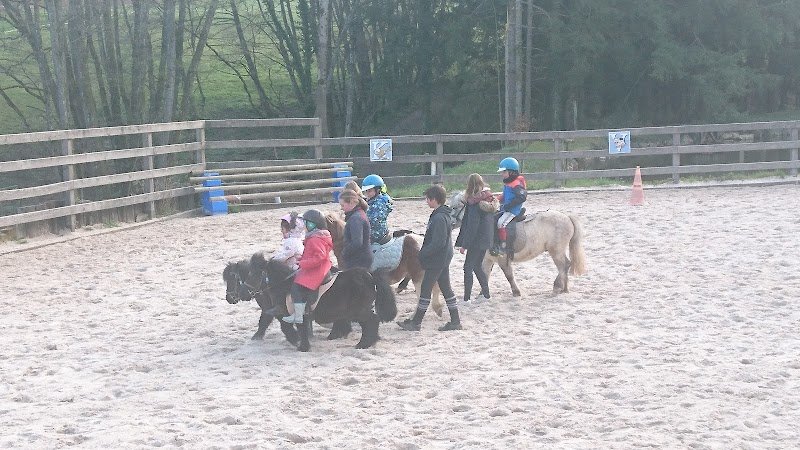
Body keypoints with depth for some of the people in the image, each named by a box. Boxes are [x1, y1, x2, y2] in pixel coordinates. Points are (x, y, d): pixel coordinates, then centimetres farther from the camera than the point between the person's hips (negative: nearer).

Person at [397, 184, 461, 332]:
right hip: (443, 259, 10)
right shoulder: (443, 214, 9)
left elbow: (438, 242, -26)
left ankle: (416, 322, 6)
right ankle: (455, 321, 16)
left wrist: (423, 253, -16)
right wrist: (424, 252, 14)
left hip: (436, 260, -10)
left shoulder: (439, 218, -22)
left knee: (425, 289, -1)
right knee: (446, 288, 13)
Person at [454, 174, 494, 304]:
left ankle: (466, 298, -1)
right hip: (486, 239, 8)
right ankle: (485, 293, 25)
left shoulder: (474, 204, -18)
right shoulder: (490, 201, 5)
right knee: (477, 267, 21)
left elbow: (471, 226, -19)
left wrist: (464, 244, -15)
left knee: (468, 268, -1)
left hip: (476, 240, -8)